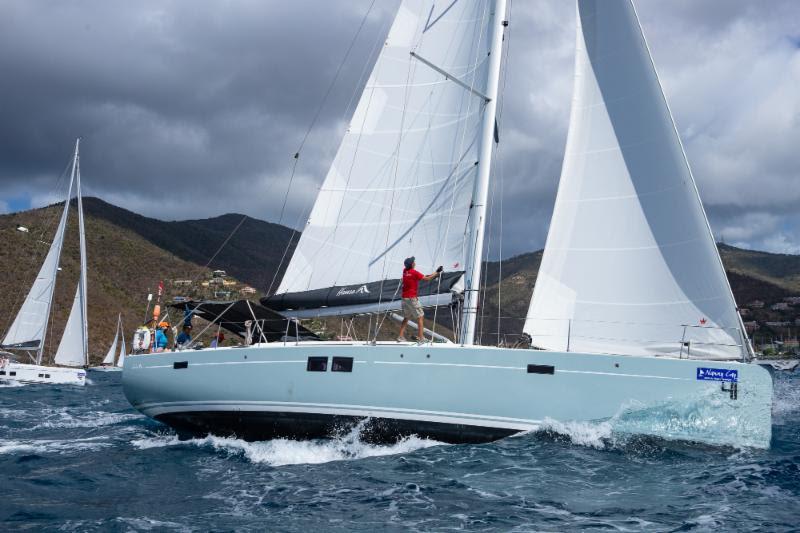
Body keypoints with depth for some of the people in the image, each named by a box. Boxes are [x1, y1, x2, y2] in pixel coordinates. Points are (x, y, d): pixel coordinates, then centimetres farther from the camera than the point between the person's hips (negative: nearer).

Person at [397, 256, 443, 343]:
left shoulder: (405, 271, 8)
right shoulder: (414, 272, -14)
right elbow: (426, 279, -11)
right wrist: (436, 272, -1)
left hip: (405, 298, 7)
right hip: (412, 298, -7)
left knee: (406, 318, 16)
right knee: (420, 317, -1)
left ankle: (401, 336, 12)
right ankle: (421, 337, -6)